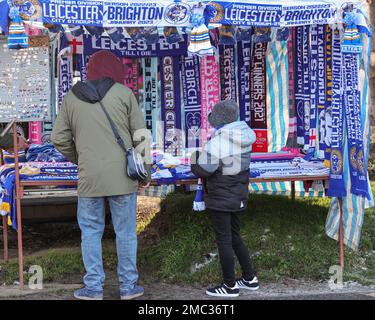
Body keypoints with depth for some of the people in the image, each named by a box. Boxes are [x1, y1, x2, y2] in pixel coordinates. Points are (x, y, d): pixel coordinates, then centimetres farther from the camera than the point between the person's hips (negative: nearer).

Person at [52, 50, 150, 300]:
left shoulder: (72, 97, 5)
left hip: (89, 177, 1)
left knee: (91, 231, 12)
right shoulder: (124, 93, -1)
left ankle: (93, 287, 15)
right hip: (122, 176, -1)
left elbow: (60, 138, 6)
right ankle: (128, 286, 17)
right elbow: (140, 135, -1)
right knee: (125, 232, 9)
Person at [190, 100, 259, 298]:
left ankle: (230, 286, 12)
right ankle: (250, 279, 26)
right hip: (238, 197, 8)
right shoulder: (243, 138, 2)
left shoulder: (217, 142, -22)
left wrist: (196, 157, 0)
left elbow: (202, 170, -19)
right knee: (235, 237, 20)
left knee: (224, 240, 3)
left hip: (220, 199, -8)